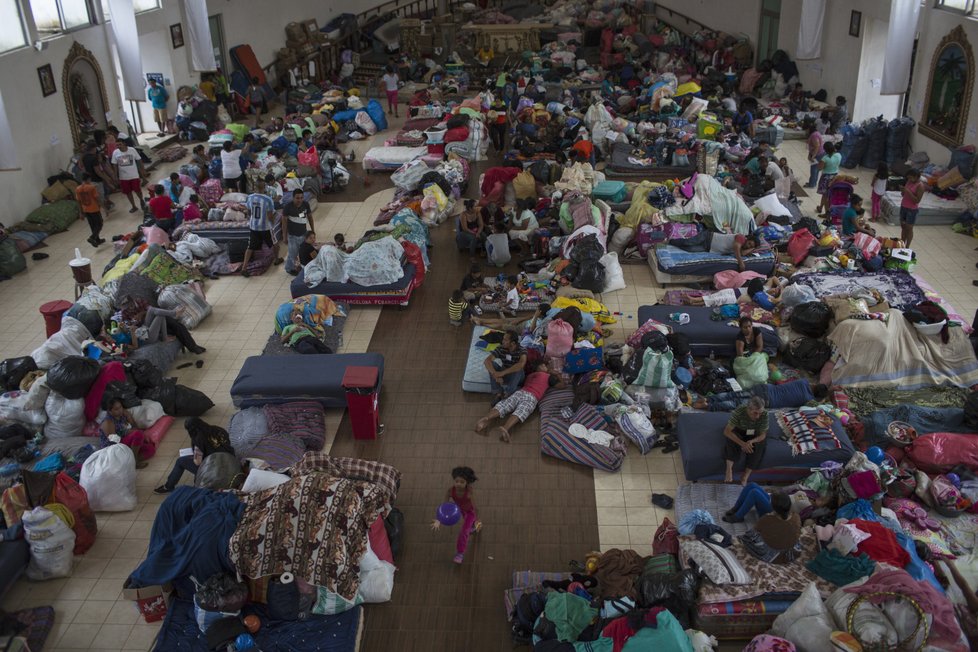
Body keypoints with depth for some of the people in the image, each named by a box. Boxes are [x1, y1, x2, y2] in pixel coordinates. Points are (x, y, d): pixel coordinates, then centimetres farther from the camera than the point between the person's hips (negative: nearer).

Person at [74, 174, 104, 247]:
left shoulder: (78, 189, -1)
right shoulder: (92, 187, -17)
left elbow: (79, 202, 3)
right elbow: (96, 198, -14)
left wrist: (81, 213, 10)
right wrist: (100, 206, 3)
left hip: (86, 210, 6)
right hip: (94, 209, -6)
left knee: (92, 226, 18)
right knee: (99, 225, 7)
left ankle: (97, 240, 29)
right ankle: (92, 238, -11)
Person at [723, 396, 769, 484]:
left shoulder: (764, 414, -29)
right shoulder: (739, 411, -35)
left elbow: (763, 435, -20)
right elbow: (727, 431, -34)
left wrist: (751, 441, -41)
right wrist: (742, 443, -45)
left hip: (754, 435, 2)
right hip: (738, 431, -1)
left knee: (758, 445, -27)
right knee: (732, 439, -33)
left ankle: (746, 475, -21)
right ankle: (729, 469, -31)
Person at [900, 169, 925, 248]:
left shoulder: (920, 186, -19)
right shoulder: (909, 182, 4)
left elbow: (917, 200, -22)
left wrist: (908, 192, -28)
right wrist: (903, 191, -10)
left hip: (912, 210, -7)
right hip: (903, 207, 7)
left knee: (909, 228, 1)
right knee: (903, 226, 15)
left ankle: (907, 247, 10)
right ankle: (902, 244, 26)